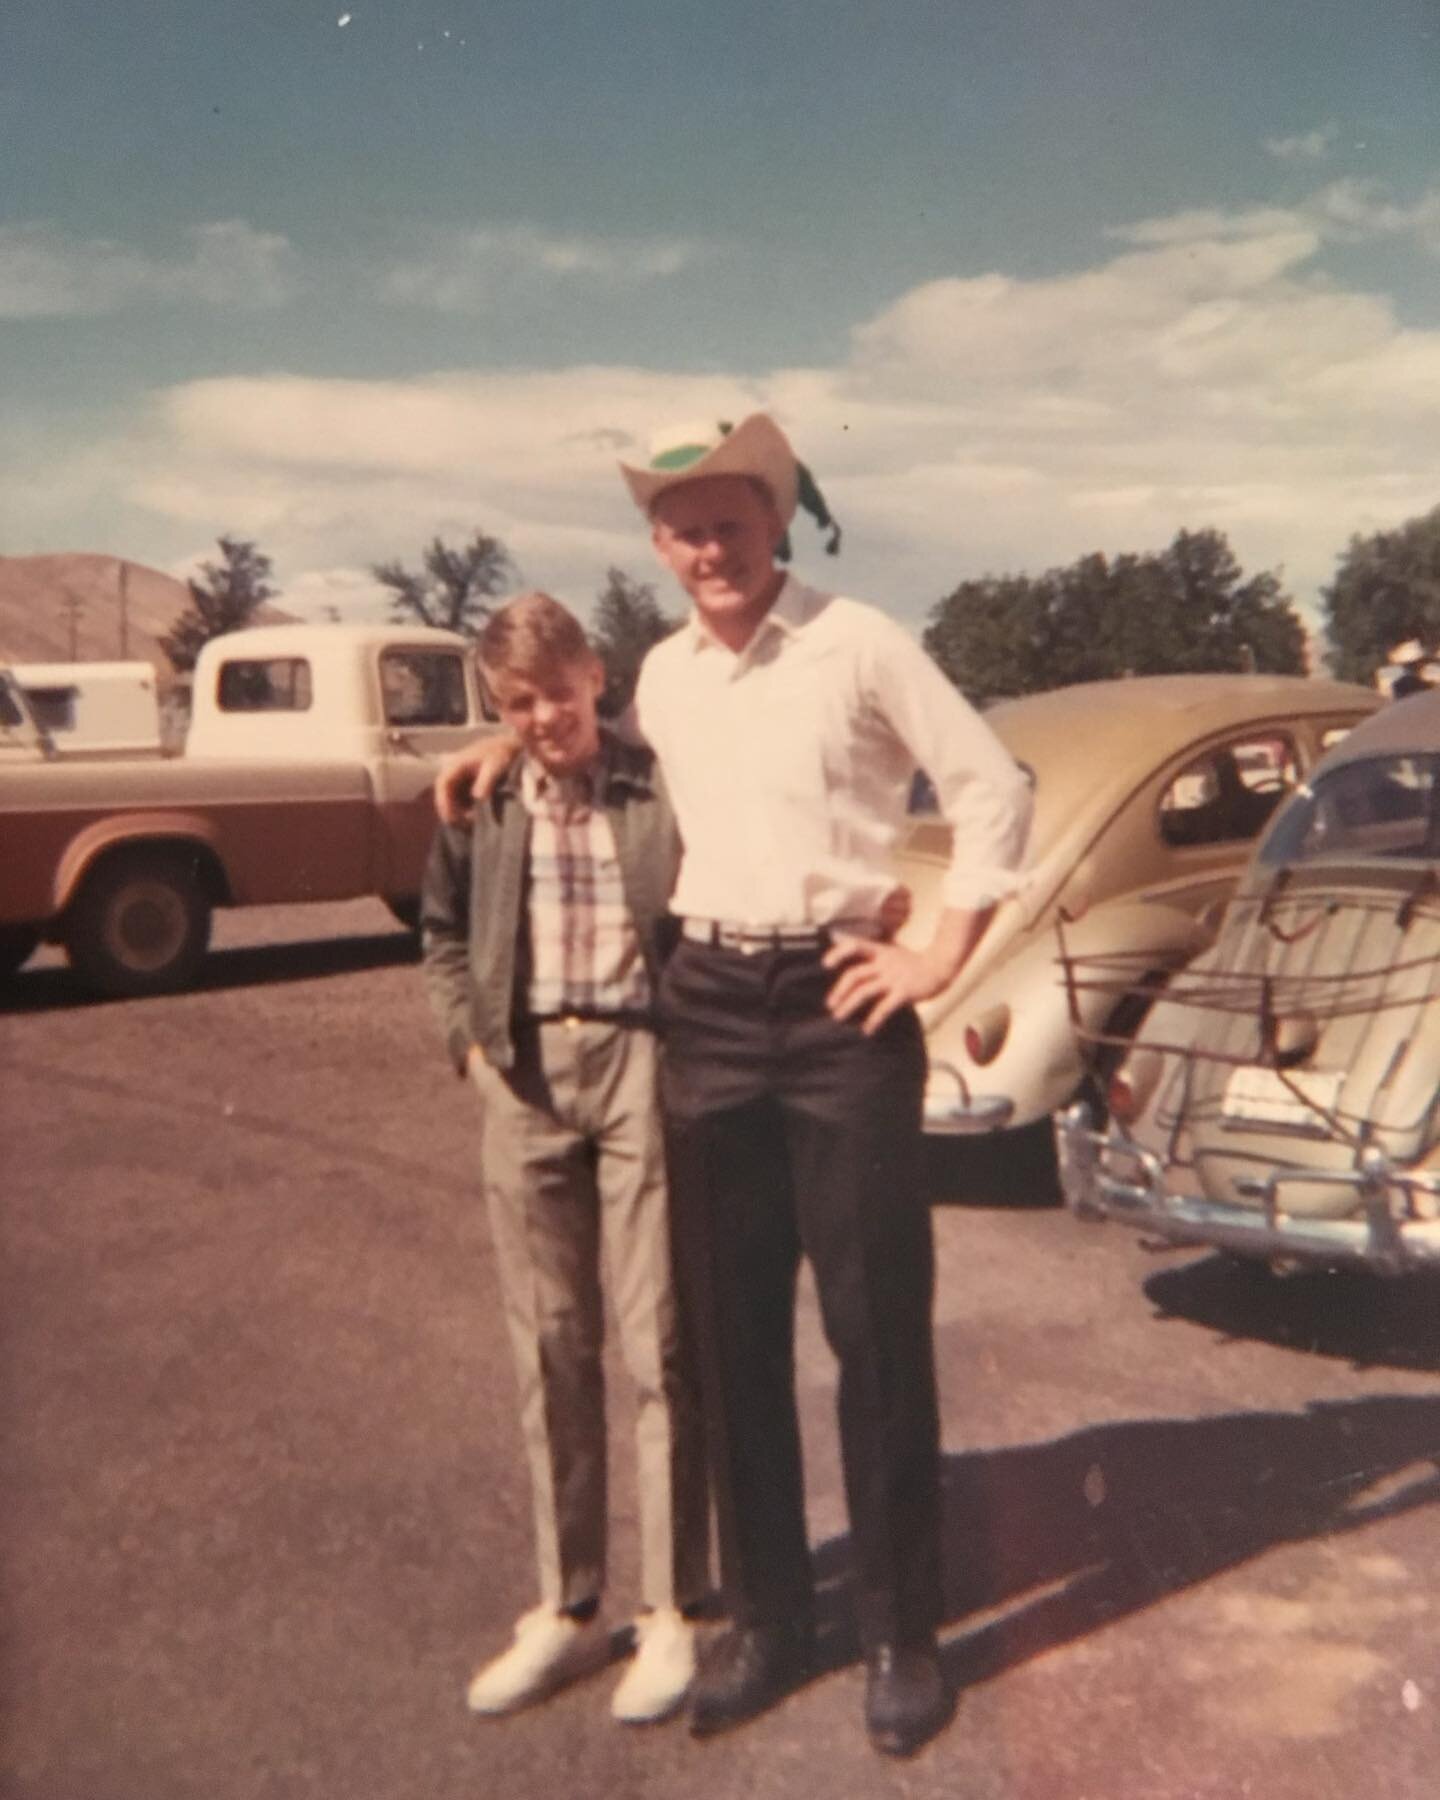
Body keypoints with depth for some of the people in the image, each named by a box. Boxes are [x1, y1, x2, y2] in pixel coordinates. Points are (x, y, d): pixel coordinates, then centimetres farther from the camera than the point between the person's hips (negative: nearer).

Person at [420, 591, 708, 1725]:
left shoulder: (662, 787, -4)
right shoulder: (482, 804, 8)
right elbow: (443, 934, 20)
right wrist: (469, 1038, 8)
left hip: (641, 1062, -4)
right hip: (524, 1076, 4)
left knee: (659, 1344, 1)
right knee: (549, 1347, 11)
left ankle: (673, 1612, 17)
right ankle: (567, 1608, 25)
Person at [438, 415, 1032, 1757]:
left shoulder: (856, 643, -4)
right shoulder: (660, 676, 11)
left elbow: (993, 789, -3)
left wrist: (944, 955, -6)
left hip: (842, 1003, -4)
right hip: (706, 1008, 5)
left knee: (877, 1328, 3)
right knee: (730, 1330, 10)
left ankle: (899, 1634, 19)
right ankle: (764, 1619, 27)